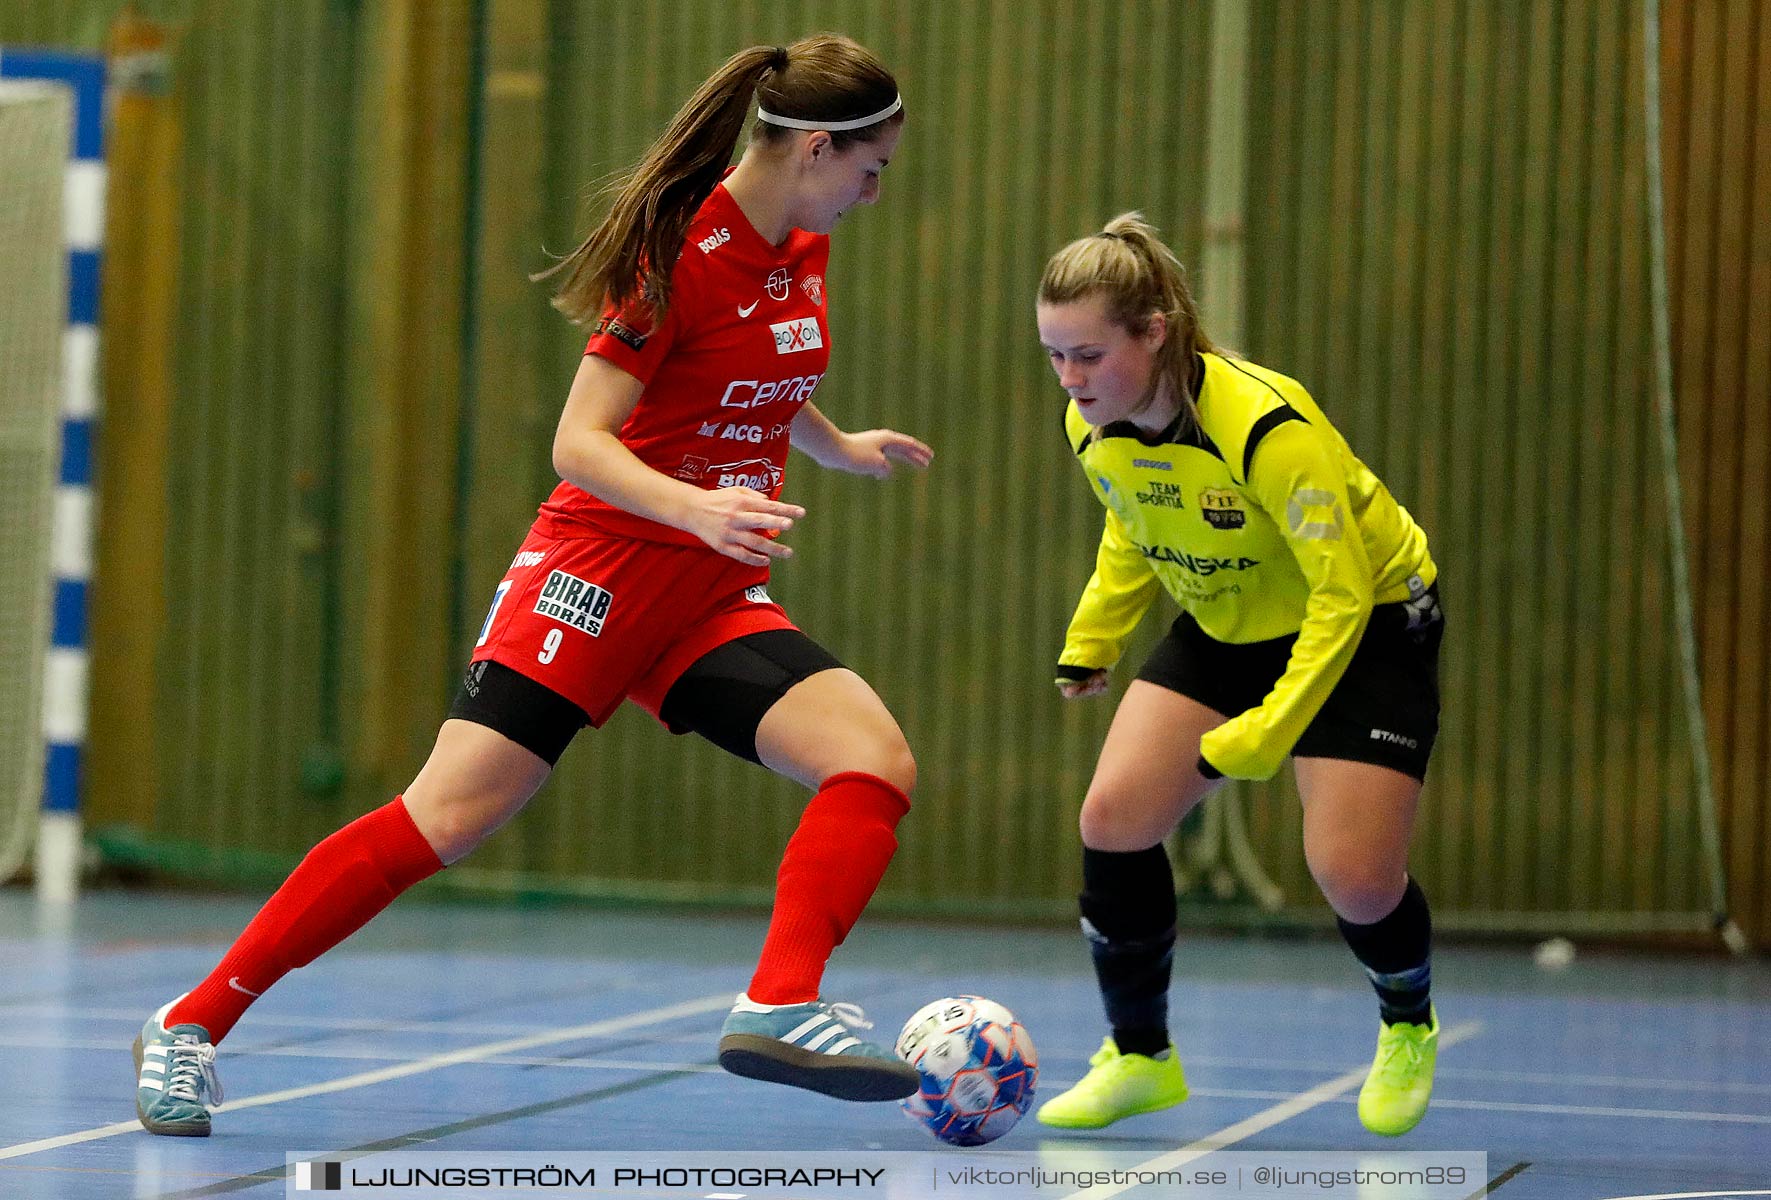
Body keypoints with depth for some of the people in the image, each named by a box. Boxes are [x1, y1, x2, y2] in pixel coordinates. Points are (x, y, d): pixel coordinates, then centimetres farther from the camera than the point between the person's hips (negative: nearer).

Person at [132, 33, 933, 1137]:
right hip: (600, 566, -7)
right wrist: (695, 509, -34)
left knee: (880, 762, -16)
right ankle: (193, 1023, -3)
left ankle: (778, 1008, -26)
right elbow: (580, 442, -20)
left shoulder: (804, 250, 9)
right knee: (446, 817, -13)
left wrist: (841, 446, 24)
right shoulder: (680, 247, -15)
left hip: (714, 597, 7)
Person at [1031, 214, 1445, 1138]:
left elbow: (1343, 591, -29)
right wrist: (1089, 644, 5)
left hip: (1369, 622, -6)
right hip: (1223, 627, 6)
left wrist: (1268, 731, -31)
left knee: (1350, 872, -16)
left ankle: (1407, 1027, 19)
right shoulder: (1091, 426, -14)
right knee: (1113, 819, -10)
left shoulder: (1264, 427, -35)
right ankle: (1139, 1056, 10)